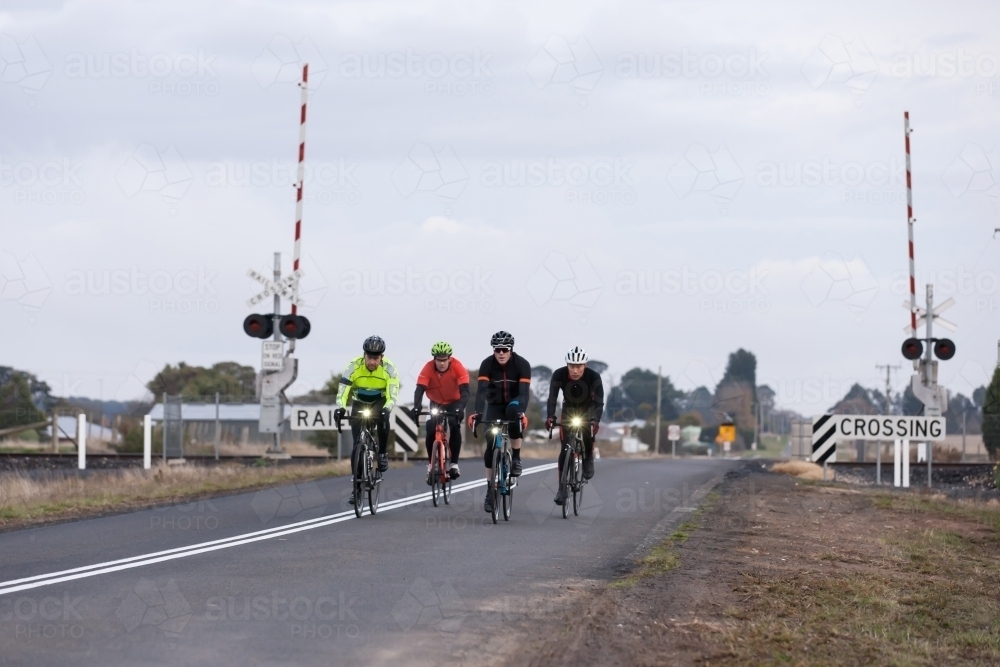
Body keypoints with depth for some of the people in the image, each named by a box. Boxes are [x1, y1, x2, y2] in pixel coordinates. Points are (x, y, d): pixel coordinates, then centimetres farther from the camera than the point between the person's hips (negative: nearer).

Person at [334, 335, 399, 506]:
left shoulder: (389, 369, -24)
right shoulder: (353, 367, -25)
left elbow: (393, 395, -29)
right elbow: (342, 391, -29)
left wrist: (386, 409, -49)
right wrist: (340, 408, -48)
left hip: (379, 402, -1)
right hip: (359, 404, 1)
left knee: (383, 420, -37)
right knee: (357, 445, -7)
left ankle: (382, 454, -12)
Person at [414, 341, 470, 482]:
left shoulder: (457, 367, -27)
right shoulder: (428, 368, -25)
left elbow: (464, 390, -33)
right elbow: (419, 389, -32)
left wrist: (460, 407, -50)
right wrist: (416, 407, -50)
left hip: (454, 402, -1)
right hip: (436, 403, 1)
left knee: (455, 426, -26)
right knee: (431, 430, -17)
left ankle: (454, 463, -17)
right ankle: (431, 464, 2)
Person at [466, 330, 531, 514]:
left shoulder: (522, 364, -22)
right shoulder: (487, 364, -20)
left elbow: (524, 391, -30)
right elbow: (481, 390, -29)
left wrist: (521, 412, -46)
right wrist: (478, 412, -44)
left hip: (514, 402, -2)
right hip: (494, 404, 2)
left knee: (513, 412, -38)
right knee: (490, 445, -8)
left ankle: (516, 457, -19)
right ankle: (490, 489, 2)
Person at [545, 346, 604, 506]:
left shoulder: (594, 376, -30)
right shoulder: (559, 375, -28)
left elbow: (599, 401, -35)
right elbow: (552, 398, -32)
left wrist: (595, 420, -52)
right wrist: (550, 417, -50)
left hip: (588, 410, -1)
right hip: (569, 409, 1)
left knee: (588, 437, -28)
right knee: (565, 449, -9)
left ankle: (588, 460, 5)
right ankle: (562, 489, -4)